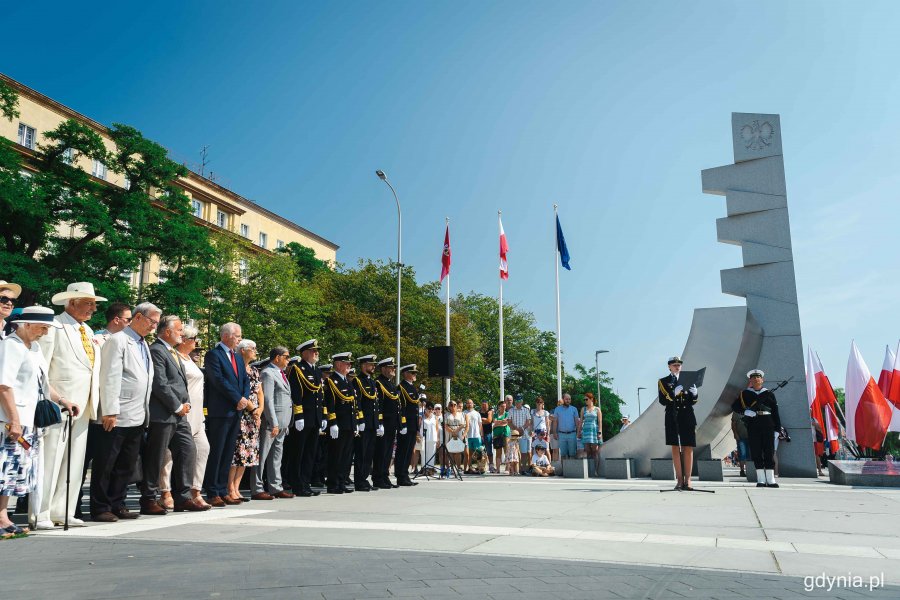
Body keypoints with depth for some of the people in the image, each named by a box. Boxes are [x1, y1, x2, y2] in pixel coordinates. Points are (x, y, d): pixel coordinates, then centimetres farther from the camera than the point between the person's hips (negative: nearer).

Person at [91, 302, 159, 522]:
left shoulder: (143, 345, 17)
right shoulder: (118, 341, -9)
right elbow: (110, 378, -15)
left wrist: (145, 411, 14)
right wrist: (110, 411, -19)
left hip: (137, 417, 8)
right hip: (117, 417, -8)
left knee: (126, 465, 13)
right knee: (105, 464, 2)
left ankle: (117, 505, 21)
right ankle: (100, 508, 10)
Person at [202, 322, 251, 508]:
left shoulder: (238, 357, 19)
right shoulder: (213, 355, -7)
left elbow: (245, 380, 15)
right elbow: (219, 380, -16)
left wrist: (244, 398, -3)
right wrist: (238, 399, -14)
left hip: (235, 412, 8)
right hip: (219, 412, -8)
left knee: (228, 454, 9)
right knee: (215, 454, -3)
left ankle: (222, 492, 15)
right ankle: (212, 494, 4)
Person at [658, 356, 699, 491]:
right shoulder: (663, 382, 9)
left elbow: (693, 401, 12)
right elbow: (662, 400, -4)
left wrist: (694, 393, -10)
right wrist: (674, 393, -20)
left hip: (687, 417, 2)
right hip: (672, 417, -2)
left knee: (688, 448, -2)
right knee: (675, 448, 0)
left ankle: (687, 480, 0)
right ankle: (679, 480, 4)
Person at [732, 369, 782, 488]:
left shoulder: (769, 394, 11)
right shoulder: (745, 394, 10)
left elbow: (775, 412, 8)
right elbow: (734, 406, 7)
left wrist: (777, 429, 1)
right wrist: (745, 411, -12)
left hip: (768, 425, 0)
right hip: (753, 425, 0)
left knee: (769, 452, -1)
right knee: (756, 452, 0)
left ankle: (770, 479, 3)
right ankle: (761, 479, 5)